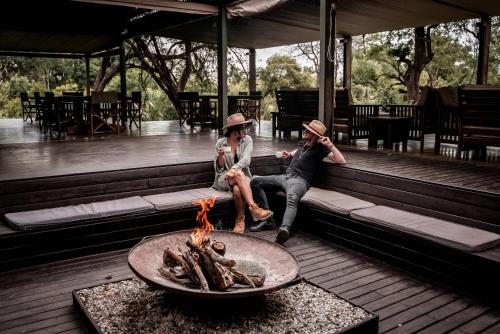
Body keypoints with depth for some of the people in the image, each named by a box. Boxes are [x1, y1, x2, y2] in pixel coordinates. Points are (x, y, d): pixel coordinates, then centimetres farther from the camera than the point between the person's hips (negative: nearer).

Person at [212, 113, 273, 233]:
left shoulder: (247, 140, 3)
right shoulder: (221, 143, 3)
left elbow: (245, 159, -14)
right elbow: (219, 169, 3)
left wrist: (234, 169, -32)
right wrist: (221, 156, -17)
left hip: (242, 177, 1)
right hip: (224, 179, 0)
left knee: (237, 189, -38)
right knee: (239, 174, -37)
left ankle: (240, 220, -24)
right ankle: (254, 208, -45)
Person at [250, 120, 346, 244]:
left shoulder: (320, 148, 1)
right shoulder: (303, 144, 22)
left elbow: (341, 161, -8)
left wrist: (330, 145, -15)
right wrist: (290, 154, 31)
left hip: (299, 181, -8)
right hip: (285, 177, 8)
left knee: (292, 198, -42)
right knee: (255, 182, -7)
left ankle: (284, 229, -67)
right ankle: (267, 220, -14)